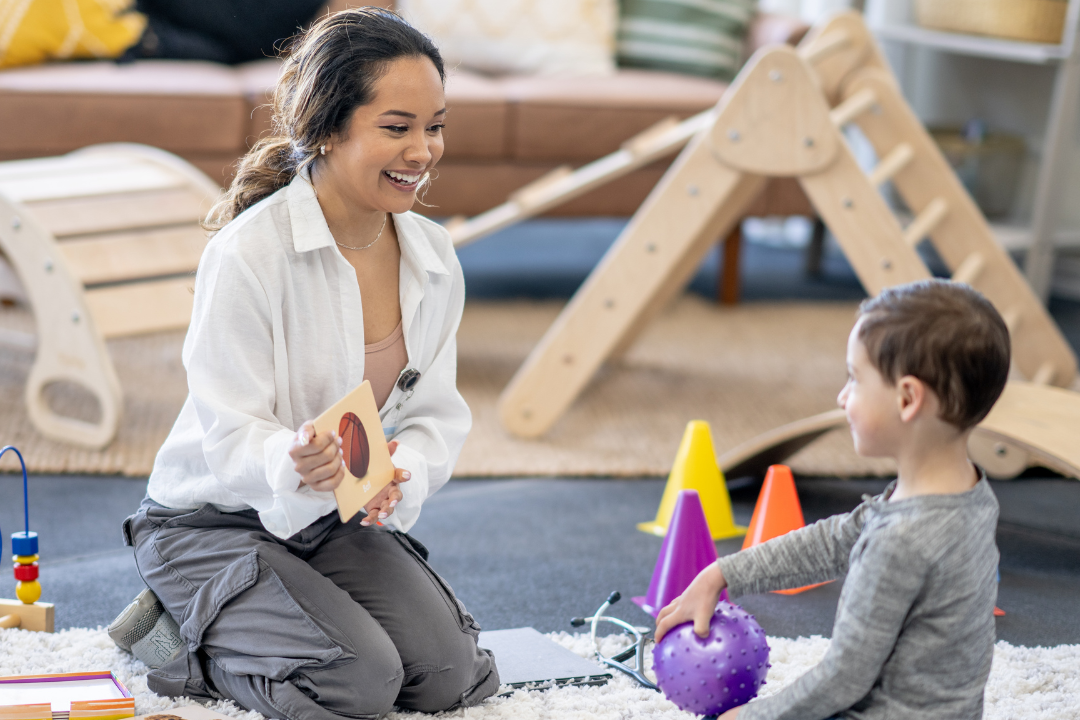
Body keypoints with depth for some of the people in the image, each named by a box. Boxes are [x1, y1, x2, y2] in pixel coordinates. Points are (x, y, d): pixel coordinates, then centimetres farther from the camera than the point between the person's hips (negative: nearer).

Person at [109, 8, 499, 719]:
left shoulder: (433, 255, -2)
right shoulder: (249, 252, -22)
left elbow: (437, 415, -2)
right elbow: (229, 432, -24)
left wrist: (400, 479, -26)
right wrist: (293, 464, -48)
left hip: (338, 521, 6)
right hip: (217, 521, -6)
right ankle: (176, 641, 3)